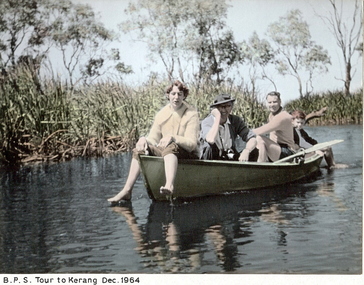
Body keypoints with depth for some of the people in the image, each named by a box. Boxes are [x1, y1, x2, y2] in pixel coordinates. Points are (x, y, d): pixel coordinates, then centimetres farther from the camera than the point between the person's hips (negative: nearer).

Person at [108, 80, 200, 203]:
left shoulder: (191, 114, -8)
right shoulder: (162, 114, 8)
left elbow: (192, 144, -17)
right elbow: (153, 139, 7)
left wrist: (173, 137, -32)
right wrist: (144, 140, -16)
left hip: (188, 154, -6)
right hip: (164, 151, 6)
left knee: (170, 147, -37)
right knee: (139, 150, -9)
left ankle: (169, 185, -62)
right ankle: (126, 191, -14)